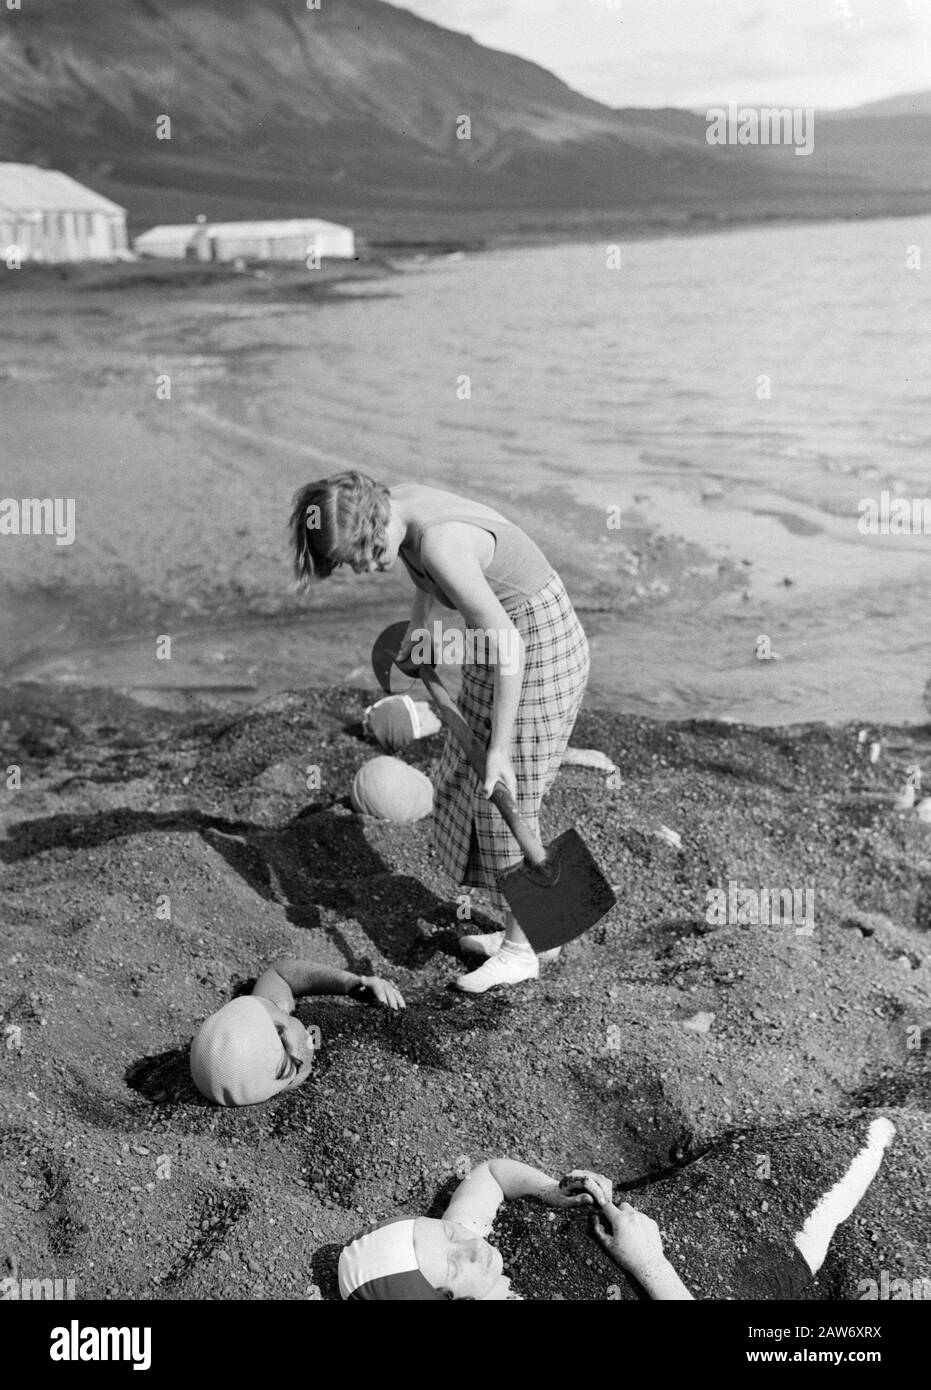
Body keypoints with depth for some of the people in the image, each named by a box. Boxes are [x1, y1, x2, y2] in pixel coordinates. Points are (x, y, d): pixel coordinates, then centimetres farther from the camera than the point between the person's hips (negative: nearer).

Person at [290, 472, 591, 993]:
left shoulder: (439, 544, -33)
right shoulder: (395, 503, -6)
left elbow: (507, 644, -31)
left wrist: (499, 746, -27)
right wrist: (420, 623, 22)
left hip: (539, 651, -10)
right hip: (506, 636, 10)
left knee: (506, 799, 0)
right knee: (474, 788, 15)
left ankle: (521, 949, 16)